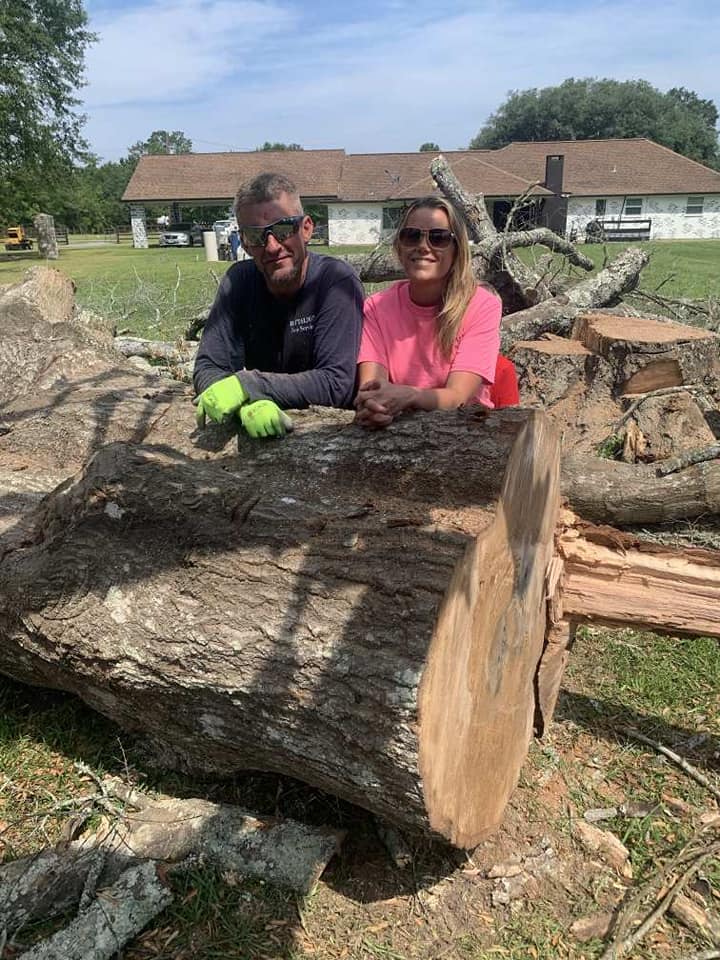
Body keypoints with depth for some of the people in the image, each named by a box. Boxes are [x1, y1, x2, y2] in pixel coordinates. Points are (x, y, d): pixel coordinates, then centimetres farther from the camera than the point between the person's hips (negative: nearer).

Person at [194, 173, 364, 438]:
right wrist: (248, 403, -26)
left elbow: (336, 384, -20)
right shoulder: (238, 280, -1)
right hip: (260, 435, 4)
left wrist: (246, 386, -25)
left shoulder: (337, 280, -13)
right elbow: (208, 368, -6)